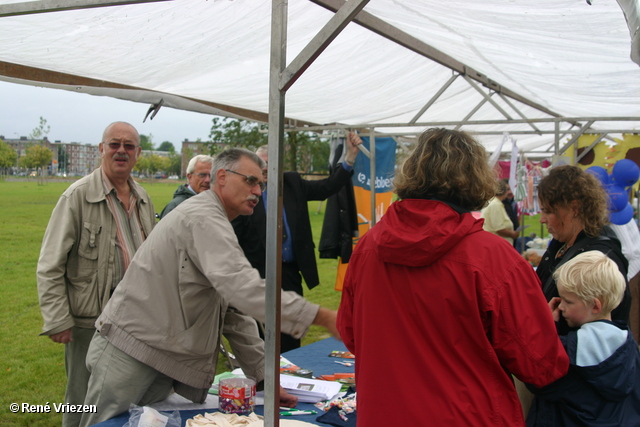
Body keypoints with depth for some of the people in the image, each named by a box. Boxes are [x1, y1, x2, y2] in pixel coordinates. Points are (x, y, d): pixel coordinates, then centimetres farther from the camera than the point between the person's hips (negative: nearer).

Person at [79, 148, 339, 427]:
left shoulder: (216, 226, 16)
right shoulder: (202, 217, -17)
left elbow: (234, 311, 16)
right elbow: (241, 287, -32)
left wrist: (264, 377, 11)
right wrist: (322, 317, -34)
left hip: (164, 362, 9)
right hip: (130, 353, -9)